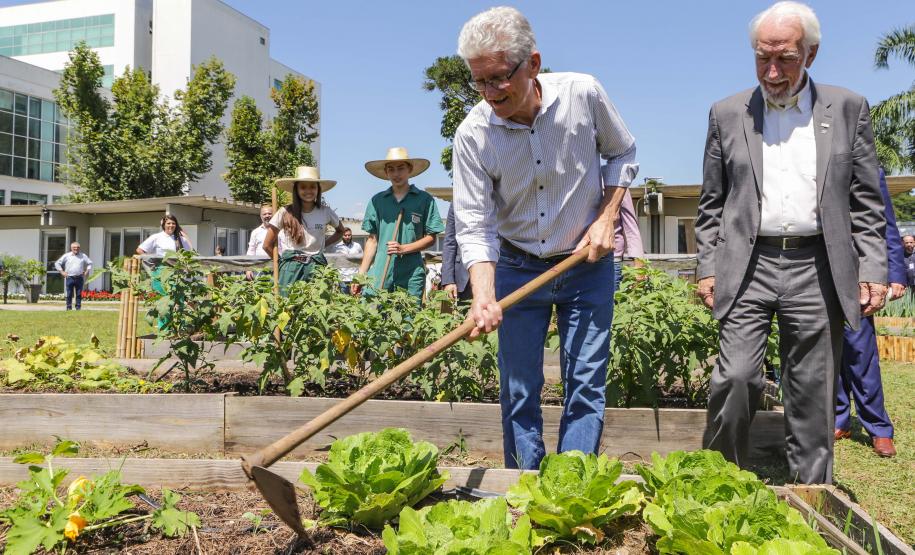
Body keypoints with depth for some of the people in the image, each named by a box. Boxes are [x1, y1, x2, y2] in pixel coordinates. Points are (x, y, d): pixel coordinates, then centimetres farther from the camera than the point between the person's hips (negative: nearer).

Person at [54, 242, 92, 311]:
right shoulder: (66, 256, 5)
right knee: (69, 294, 0)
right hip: (69, 278, -1)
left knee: (79, 294, 2)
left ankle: (78, 307, 8)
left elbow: (90, 263, 20)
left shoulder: (83, 256, 9)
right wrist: (62, 272, 1)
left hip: (79, 278, 1)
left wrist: (87, 271, 8)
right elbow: (57, 263, 9)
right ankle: (69, 307, 5)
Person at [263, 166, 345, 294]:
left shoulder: (325, 212, 3)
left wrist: (324, 243, 10)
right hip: (291, 268, -1)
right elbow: (267, 245, 4)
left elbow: (340, 231, 24)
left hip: (317, 267, 1)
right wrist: (284, 262, 6)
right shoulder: (285, 212, -2)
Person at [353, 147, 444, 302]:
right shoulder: (377, 201, 11)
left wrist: (404, 248, -11)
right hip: (379, 273, 2)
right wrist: (361, 274, 7)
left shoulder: (425, 200, 4)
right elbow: (373, 240, 14)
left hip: (411, 276, -2)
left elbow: (431, 238, 4)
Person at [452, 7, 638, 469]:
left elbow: (622, 154, 5)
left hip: (587, 263, 0)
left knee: (586, 385, 0)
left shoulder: (583, 93, -13)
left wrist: (606, 218, -6)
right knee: (518, 391, 4)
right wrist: (484, 298, -31)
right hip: (517, 269, 0)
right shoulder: (472, 135, -15)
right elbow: (474, 226, -17)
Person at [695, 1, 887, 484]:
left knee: (813, 395, 5)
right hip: (748, 267, 0)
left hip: (818, 270, 1)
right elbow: (712, 204, 10)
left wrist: (872, 271, -1)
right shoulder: (727, 114, 10)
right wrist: (707, 268, 3)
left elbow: (866, 203, 8)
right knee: (736, 378, -10)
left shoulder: (848, 109, 9)